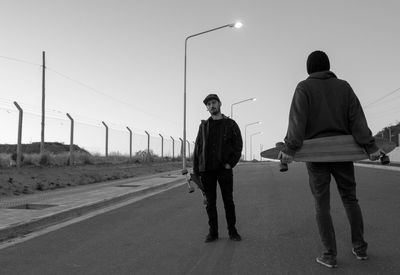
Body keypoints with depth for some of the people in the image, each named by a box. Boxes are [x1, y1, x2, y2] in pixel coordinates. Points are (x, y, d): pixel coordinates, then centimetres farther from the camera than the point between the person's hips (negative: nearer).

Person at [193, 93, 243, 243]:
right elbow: (197, 148, 8)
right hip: (206, 170, 2)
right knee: (210, 202, 5)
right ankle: (213, 232, 13)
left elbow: (238, 145, 2)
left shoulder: (230, 124, 4)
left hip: (224, 169, -2)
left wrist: (230, 163, -10)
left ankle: (232, 231, 13)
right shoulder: (203, 125, 10)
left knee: (228, 201, 2)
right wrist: (195, 171, 2)